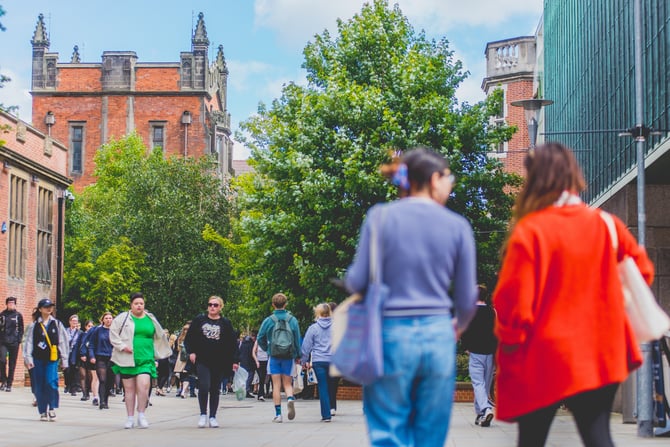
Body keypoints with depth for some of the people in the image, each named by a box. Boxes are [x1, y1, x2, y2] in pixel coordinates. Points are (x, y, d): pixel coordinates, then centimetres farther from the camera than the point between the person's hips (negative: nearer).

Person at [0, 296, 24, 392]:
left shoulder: (18, 315, 5)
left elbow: (21, 329, 8)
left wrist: (19, 340, -2)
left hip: (14, 343, 0)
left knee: (12, 364, 3)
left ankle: (9, 384, 11)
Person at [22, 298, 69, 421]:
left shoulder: (57, 324, 5)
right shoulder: (34, 326, 5)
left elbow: (63, 341, 7)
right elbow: (28, 342, 5)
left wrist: (64, 359, 5)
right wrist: (28, 358, -3)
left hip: (52, 358, -1)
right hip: (38, 359, 1)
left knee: (51, 382, -18)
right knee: (39, 386, 2)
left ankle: (52, 408, -6)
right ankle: (43, 412, 11)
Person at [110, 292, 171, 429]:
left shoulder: (151, 319, 11)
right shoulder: (123, 318, 3)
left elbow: (159, 337, 24)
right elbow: (113, 333, 1)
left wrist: (161, 353, 27)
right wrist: (123, 346, -9)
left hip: (145, 359, 1)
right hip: (127, 360, -1)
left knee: (144, 386, -15)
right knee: (129, 389, 4)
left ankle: (141, 415, -3)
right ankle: (130, 418, 13)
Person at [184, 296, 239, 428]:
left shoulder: (225, 323, 6)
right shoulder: (199, 320, 6)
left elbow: (233, 342, 7)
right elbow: (189, 337, 11)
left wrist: (234, 360, 0)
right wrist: (191, 352, -2)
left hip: (219, 362, 1)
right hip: (202, 361, -1)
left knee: (215, 389, 5)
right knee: (204, 386, -15)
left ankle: (212, 417, 14)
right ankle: (203, 414, -1)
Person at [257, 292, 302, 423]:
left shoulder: (268, 320, -4)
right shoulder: (292, 320, -1)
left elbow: (260, 339, 1)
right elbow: (297, 339, 2)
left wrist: (267, 349, 19)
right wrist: (298, 356, 12)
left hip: (274, 357, -1)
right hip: (289, 356, 1)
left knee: (276, 385, 4)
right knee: (287, 383, 11)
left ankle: (278, 414, 1)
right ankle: (290, 398, -21)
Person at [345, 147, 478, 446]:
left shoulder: (381, 217, -2)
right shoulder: (457, 226, 2)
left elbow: (358, 281, -4)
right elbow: (467, 298, 7)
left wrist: (349, 279, 20)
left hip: (391, 335, -1)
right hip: (438, 337, 1)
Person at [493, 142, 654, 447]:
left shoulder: (529, 231, -13)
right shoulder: (605, 224, 1)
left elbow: (513, 300, -14)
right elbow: (642, 271, 11)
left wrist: (510, 343, 2)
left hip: (543, 361, -3)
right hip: (599, 358, 4)